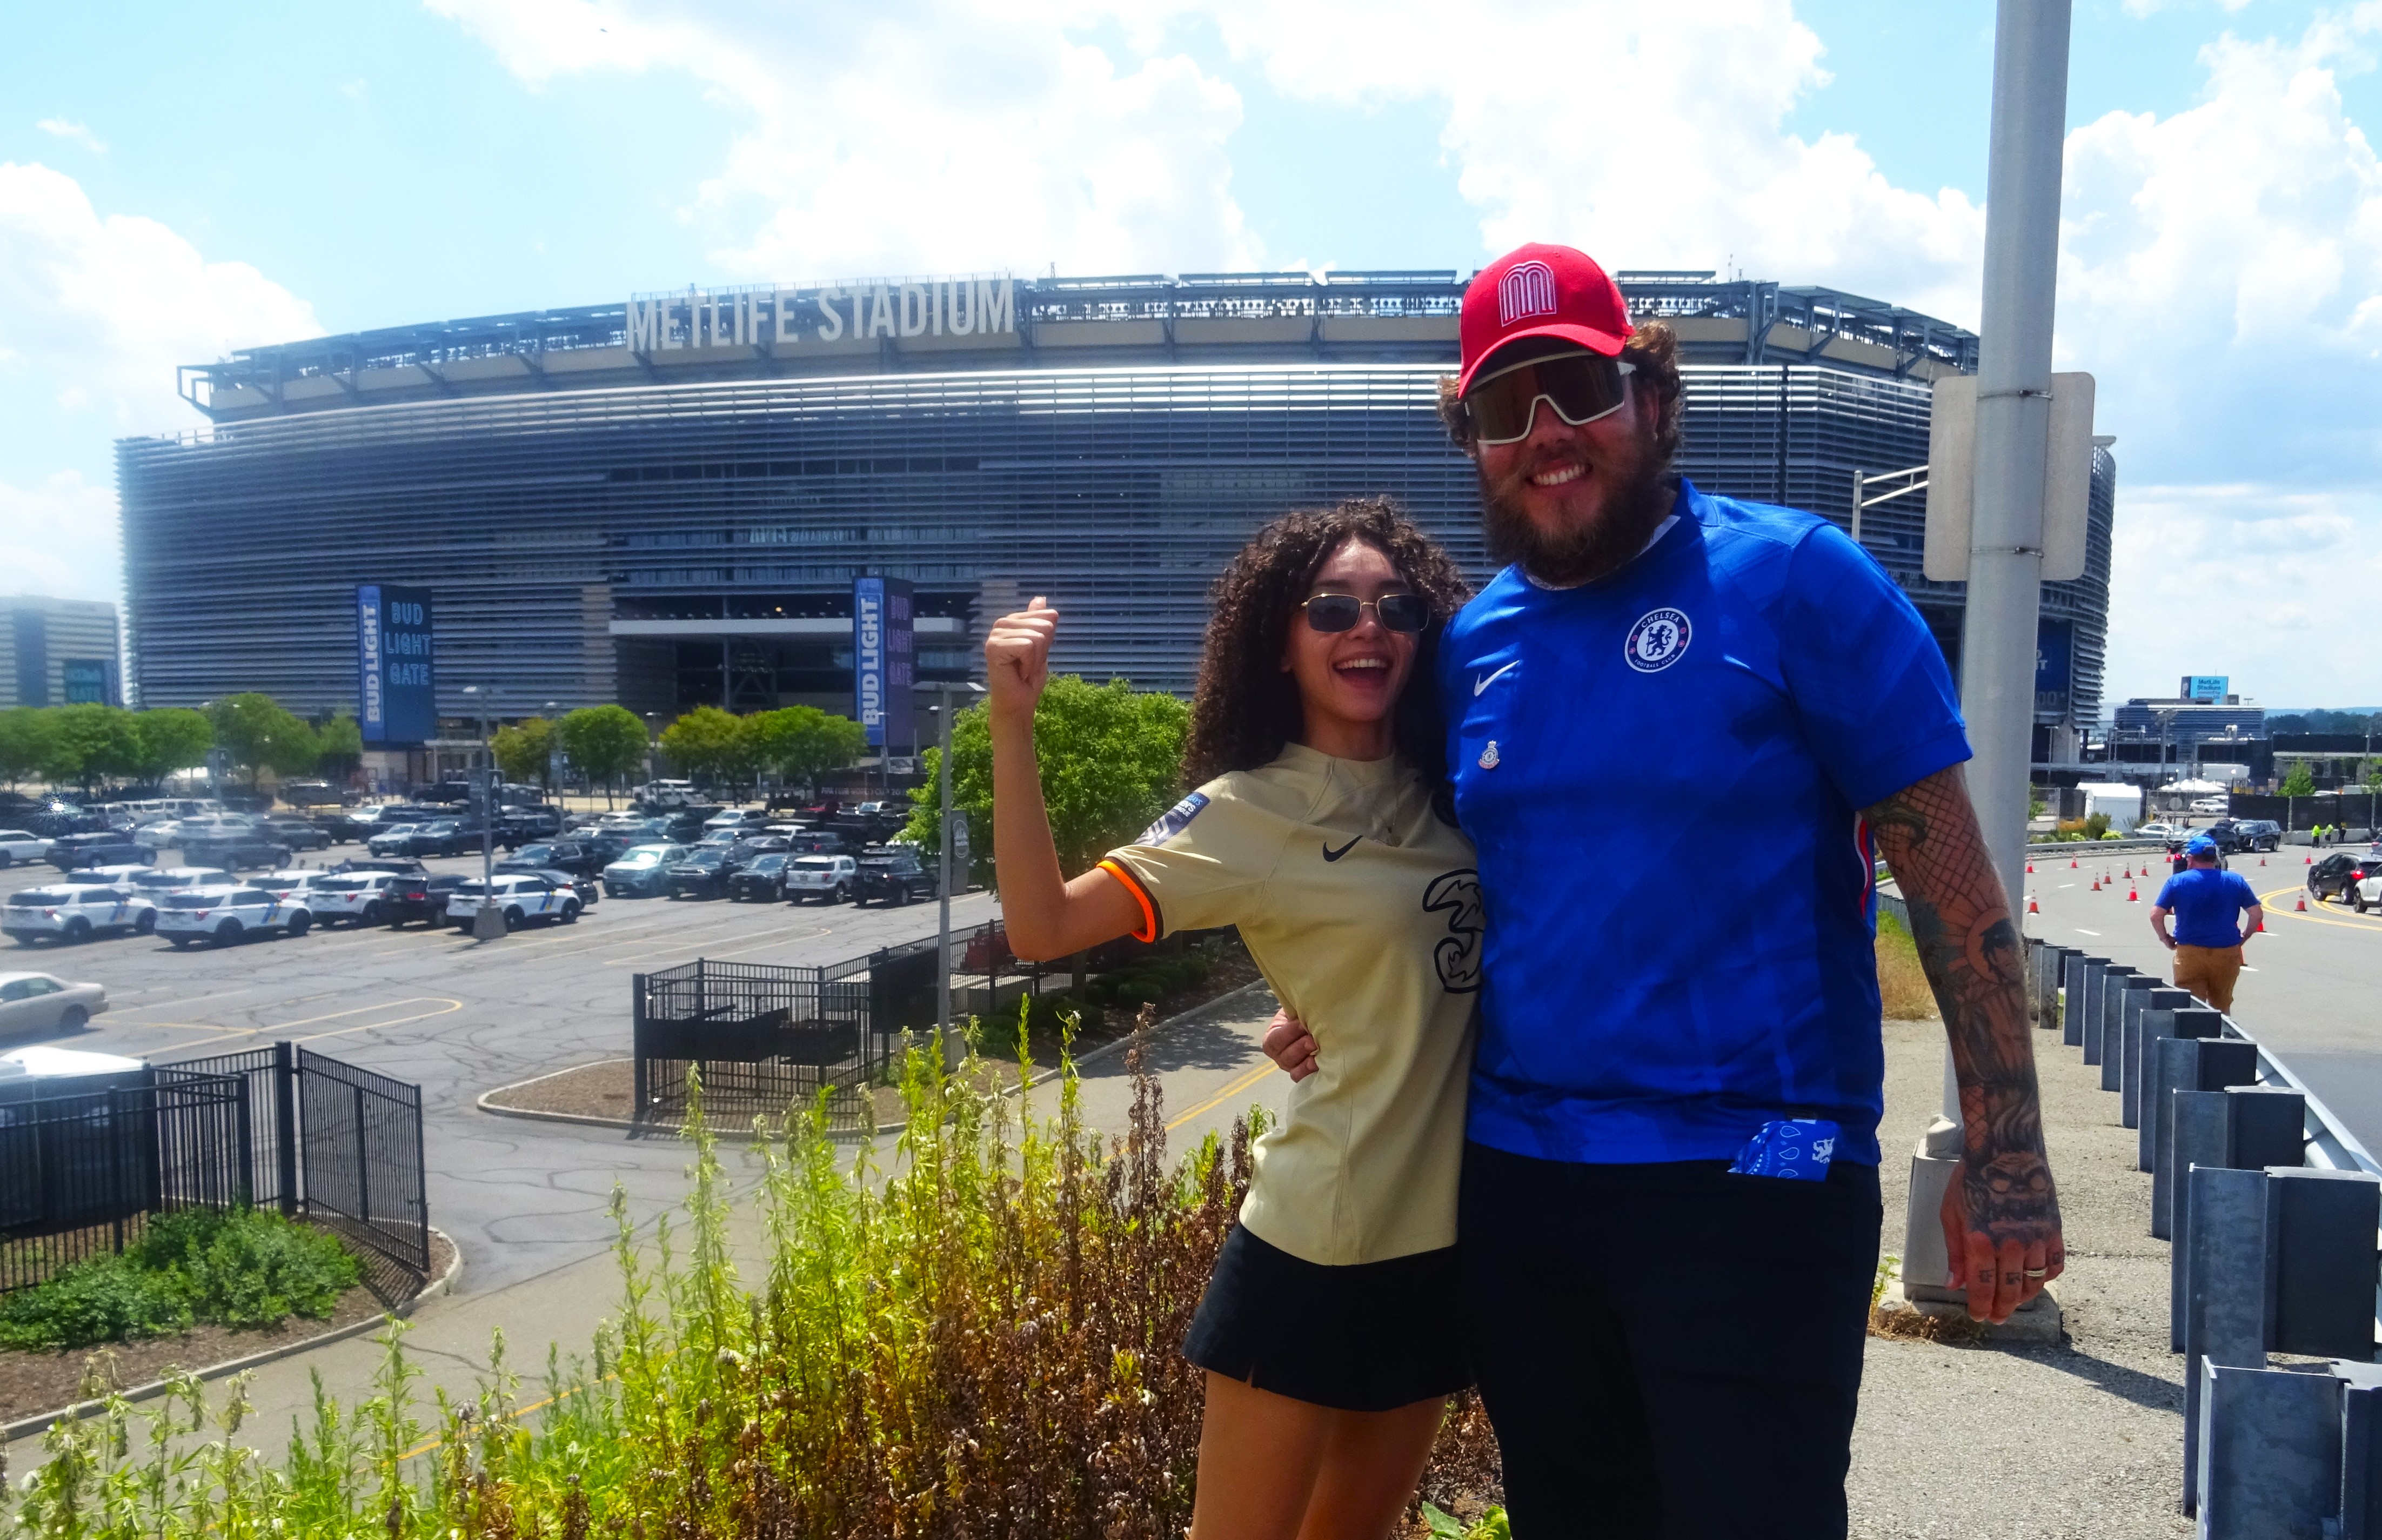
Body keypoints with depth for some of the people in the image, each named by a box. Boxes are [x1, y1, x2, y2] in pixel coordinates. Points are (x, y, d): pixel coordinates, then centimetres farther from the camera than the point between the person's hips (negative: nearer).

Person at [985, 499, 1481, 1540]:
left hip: (1447, 1231, 6)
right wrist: (1013, 722, -29)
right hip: (1322, 1243, -6)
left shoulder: (1439, 792, 3)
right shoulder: (1250, 812, -13)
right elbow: (1044, 926, -21)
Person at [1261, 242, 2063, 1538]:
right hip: (1512, 1175, 6)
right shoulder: (1471, 643, 7)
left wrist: (2003, 1156, -11)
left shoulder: (1792, 578, -8)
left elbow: (1946, 870, -8)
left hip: (1751, 1180, -5)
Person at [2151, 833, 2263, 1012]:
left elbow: (2156, 915, -7)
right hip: (2227, 955, 2)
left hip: (2189, 954, -2)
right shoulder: (2236, 881, 3)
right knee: (2222, 1006, 16)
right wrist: (2243, 938, 16)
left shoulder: (2177, 881, -3)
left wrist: (2166, 939, 7)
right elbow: (2257, 914, 4)